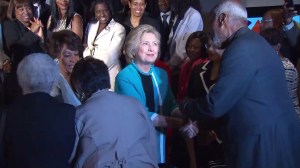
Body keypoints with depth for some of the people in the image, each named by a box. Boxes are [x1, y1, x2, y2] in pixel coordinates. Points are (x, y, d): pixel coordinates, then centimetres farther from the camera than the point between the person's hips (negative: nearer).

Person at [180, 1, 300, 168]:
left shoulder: (242, 48, -18)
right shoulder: (252, 41, 14)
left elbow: (215, 105, -18)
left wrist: (185, 105, 1)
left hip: (264, 142, -9)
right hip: (271, 137, 9)